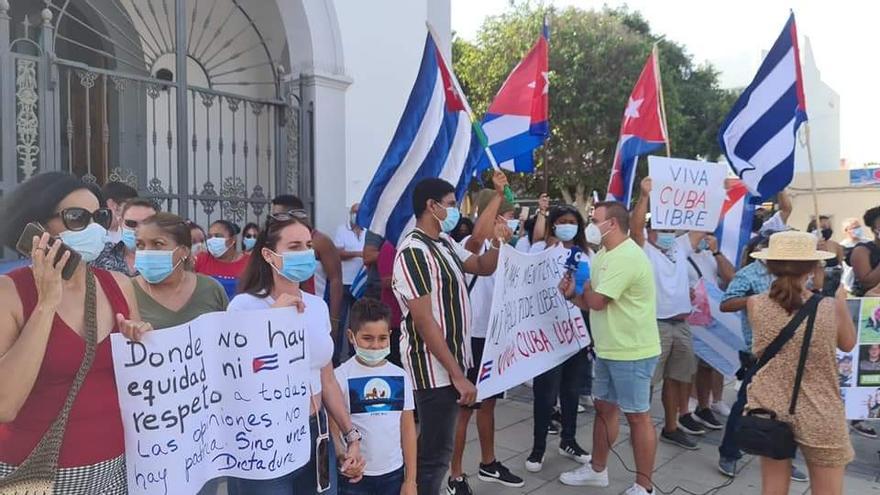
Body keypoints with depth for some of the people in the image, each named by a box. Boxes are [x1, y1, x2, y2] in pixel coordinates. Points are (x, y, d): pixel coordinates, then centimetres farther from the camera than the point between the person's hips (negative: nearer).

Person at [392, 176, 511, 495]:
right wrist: (457, 374, -23)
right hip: (434, 368, -9)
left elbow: (483, 267, 20)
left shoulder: (445, 242, 9)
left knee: (437, 444, 20)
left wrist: (497, 244, -1)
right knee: (436, 450, 1)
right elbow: (424, 320, -24)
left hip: (451, 359, 9)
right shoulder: (413, 251, -20)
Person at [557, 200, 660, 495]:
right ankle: (597, 470, 33)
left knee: (637, 416, 1)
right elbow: (589, 302, 14)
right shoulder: (603, 255, 11)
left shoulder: (627, 256, -21)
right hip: (608, 349, 10)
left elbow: (597, 301, -21)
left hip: (632, 352, -10)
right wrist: (571, 293, -6)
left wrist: (583, 282, -1)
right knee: (604, 408, 18)